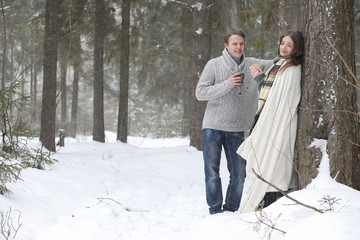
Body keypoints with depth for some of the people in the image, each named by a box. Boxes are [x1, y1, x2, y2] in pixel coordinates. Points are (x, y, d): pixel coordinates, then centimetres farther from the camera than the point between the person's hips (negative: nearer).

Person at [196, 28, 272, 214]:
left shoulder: (253, 65, 7)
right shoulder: (214, 65, -1)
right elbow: (200, 93, -7)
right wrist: (227, 85, -16)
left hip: (237, 129, 3)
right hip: (213, 126, -2)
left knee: (239, 173, 2)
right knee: (212, 171, -1)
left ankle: (231, 210, 15)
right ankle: (215, 210, 8)